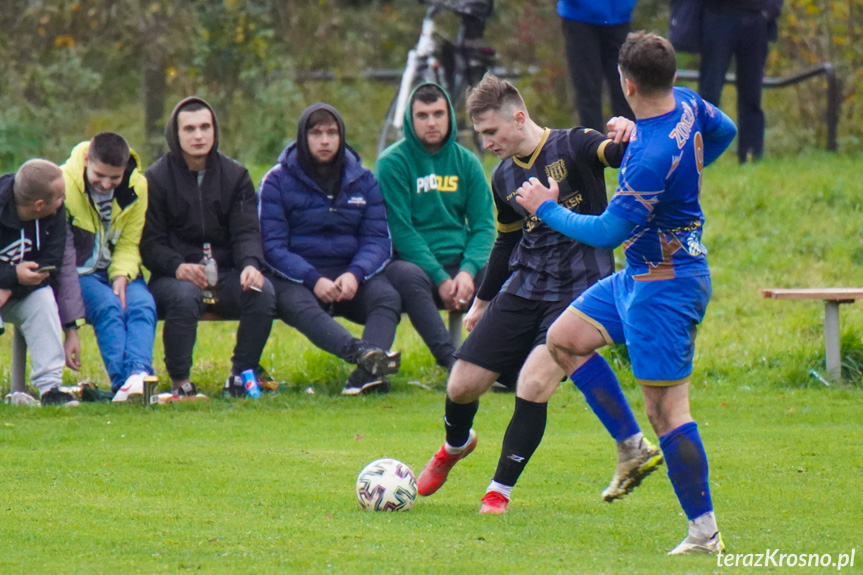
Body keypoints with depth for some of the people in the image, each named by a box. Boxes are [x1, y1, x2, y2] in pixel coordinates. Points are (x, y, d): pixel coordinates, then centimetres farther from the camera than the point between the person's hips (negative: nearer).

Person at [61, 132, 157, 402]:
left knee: (143, 304, -27)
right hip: (79, 271, -3)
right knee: (107, 306, -31)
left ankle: (138, 374, -46)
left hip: (118, 270, 3)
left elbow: (129, 243, 2)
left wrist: (121, 276, -16)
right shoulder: (64, 183, -14)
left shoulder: (137, 187, -2)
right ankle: (122, 381, -42)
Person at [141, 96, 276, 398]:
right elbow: (149, 244, -3)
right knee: (184, 296, -37)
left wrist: (250, 264, -21)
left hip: (226, 274, 3)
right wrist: (178, 267, -23)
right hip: (175, 276, -3)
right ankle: (179, 382, -22)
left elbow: (246, 232, 2)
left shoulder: (235, 175, 10)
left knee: (263, 292, -28)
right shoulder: (156, 179, 1)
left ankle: (241, 376, -16)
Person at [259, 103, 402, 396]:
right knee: (298, 306, -37)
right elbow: (272, 245, -4)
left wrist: (355, 275, -17)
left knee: (387, 296, -29)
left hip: (350, 275, 3)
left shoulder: (363, 180, 10)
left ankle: (367, 372, -54)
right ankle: (365, 354, -62)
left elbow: (378, 240, 5)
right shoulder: (277, 181, 2)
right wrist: (313, 280, -20)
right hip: (296, 278, -3)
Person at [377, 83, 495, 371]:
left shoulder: (466, 162, 10)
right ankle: (451, 360, -48)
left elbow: (483, 224, 4)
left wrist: (467, 270, -16)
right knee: (408, 276, -38)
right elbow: (399, 229, -9)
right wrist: (440, 279, -18)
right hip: (413, 262, -4)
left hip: (459, 261, 4)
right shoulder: (393, 162, -2)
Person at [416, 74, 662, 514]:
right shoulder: (504, 177, 9)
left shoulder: (573, 147, -10)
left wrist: (627, 132, -48)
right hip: (522, 291, 6)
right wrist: (482, 301, 31)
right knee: (462, 385, 3)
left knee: (533, 385, -22)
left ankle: (501, 489, -5)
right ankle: (456, 446, 38)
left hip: (578, 291, -6)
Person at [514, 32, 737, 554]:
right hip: (640, 276, 10)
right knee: (565, 339, 16)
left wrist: (547, 207, -9)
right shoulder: (686, 104, -3)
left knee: (666, 407, -6)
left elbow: (607, 232, -24)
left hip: (664, 287, -10)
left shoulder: (653, 158, -31)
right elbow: (724, 131, 20)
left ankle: (705, 533, -2)